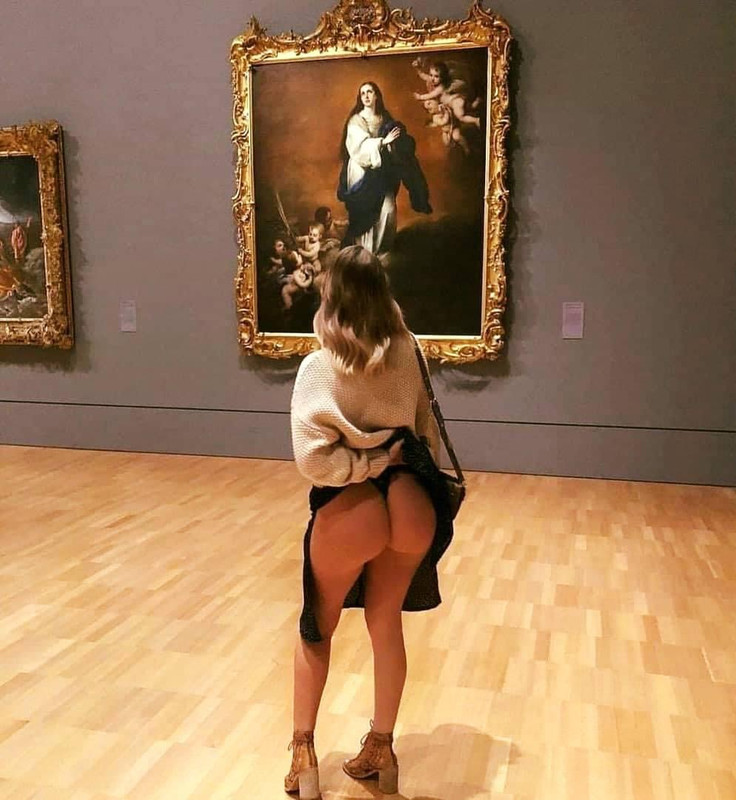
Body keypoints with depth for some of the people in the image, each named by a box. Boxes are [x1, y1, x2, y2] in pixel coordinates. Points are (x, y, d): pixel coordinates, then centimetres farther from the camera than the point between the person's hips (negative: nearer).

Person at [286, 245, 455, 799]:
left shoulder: (319, 369, -16)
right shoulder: (407, 354, -2)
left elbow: (313, 458, -22)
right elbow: (426, 430, 6)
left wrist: (373, 462, -11)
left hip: (351, 509, -4)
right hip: (409, 503, 4)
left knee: (317, 629, 19)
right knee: (386, 625, 20)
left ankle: (304, 755, 30)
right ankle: (381, 750, 36)